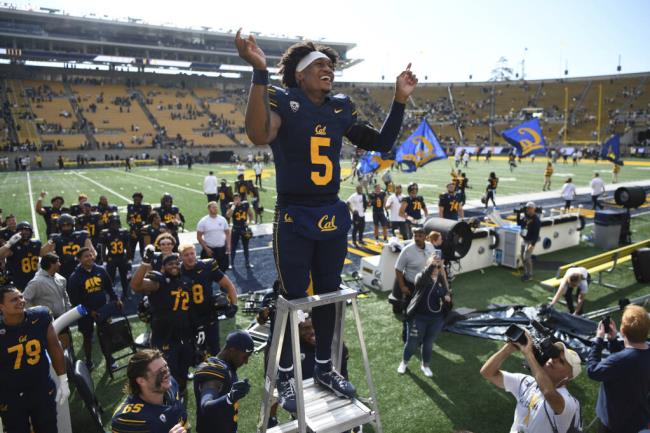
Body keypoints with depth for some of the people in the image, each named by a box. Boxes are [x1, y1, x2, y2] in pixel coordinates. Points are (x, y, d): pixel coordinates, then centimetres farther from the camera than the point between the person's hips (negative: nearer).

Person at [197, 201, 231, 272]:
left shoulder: (222, 219, 2)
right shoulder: (203, 221, -8)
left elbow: (227, 233, 9)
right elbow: (199, 237, -6)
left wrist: (228, 245, -3)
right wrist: (206, 248, -12)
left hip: (222, 249, 3)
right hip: (209, 250, -3)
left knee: (223, 269, 12)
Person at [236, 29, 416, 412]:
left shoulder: (340, 108, 8)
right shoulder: (283, 100, -9)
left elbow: (381, 143, 12)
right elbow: (259, 135, -31)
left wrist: (400, 100, 4)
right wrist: (259, 72, -37)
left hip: (334, 216, 6)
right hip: (294, 219, -5)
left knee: (329, 294, 15)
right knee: (293, 299, 4)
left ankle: (324, 368, 34)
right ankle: (286, 377, 25)